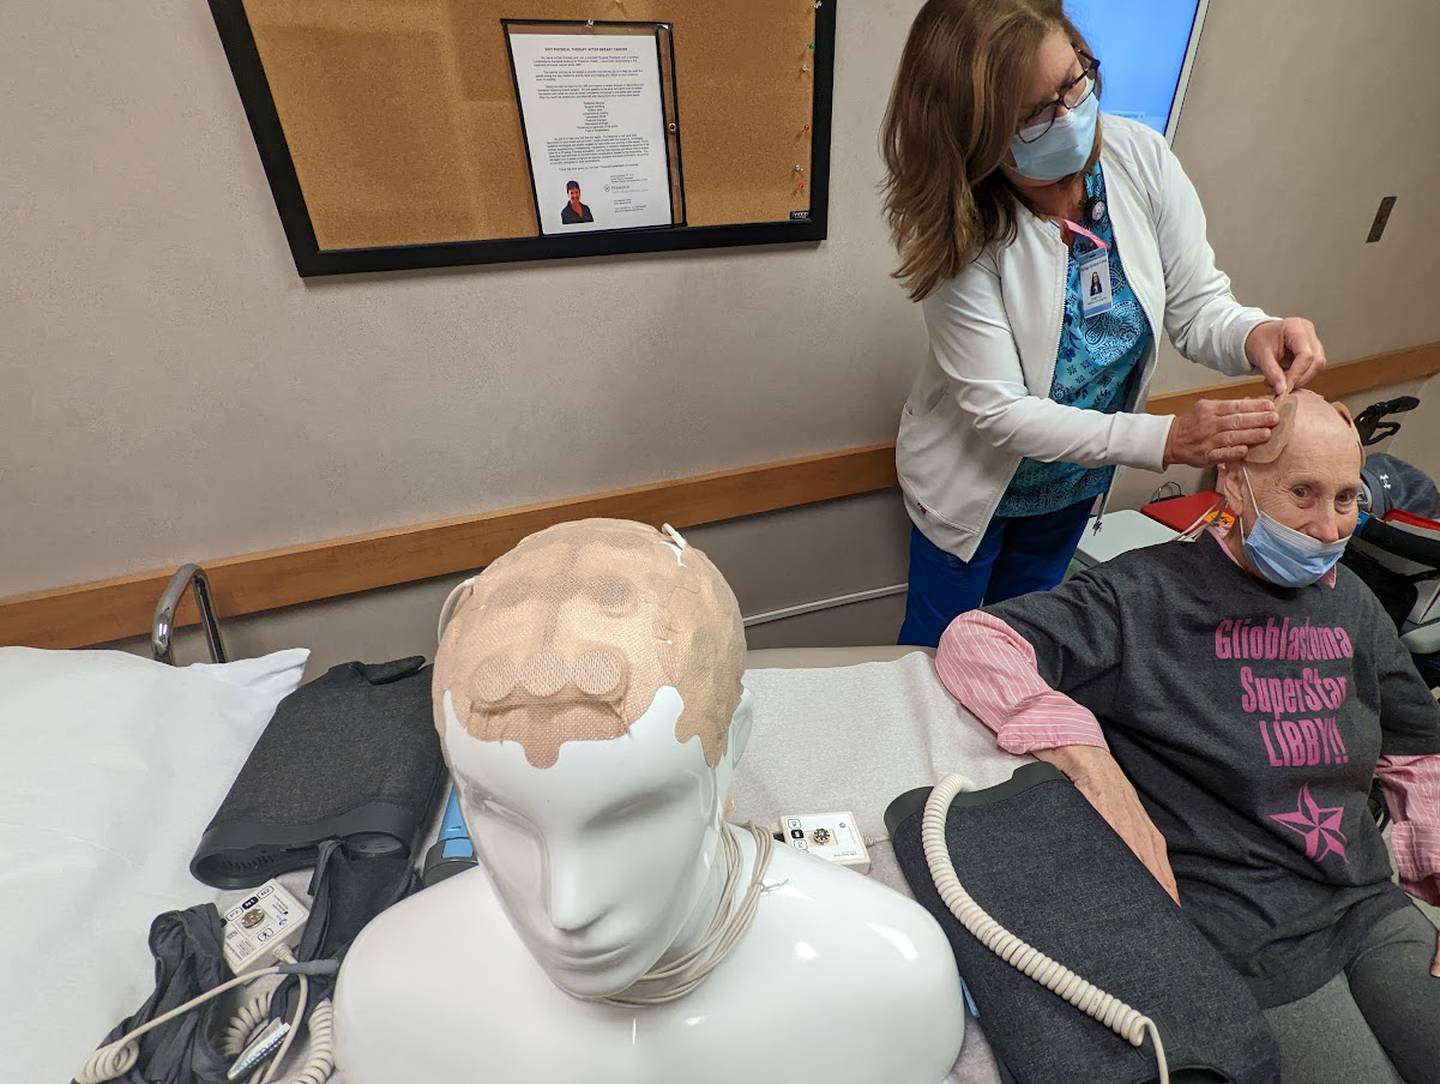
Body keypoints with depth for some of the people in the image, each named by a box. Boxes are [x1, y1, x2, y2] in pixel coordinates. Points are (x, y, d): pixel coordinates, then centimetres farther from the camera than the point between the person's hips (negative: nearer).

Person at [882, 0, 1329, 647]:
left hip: (1081, 479, 5)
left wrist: (1254, 334, -30)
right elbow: (998, 410, -28)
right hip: (977, 481, -4)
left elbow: (1197, 307, -7)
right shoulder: (959, 230, -27)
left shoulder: (1140, 157, -15)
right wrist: (1165, 440, -35)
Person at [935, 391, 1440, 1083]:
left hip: (1372, 906, 7)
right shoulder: (1152, 593, -16)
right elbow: (975, 640, -27)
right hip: (1249, 935, -7)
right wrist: (1097, 768, -34)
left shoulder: (1348, 599, 8)